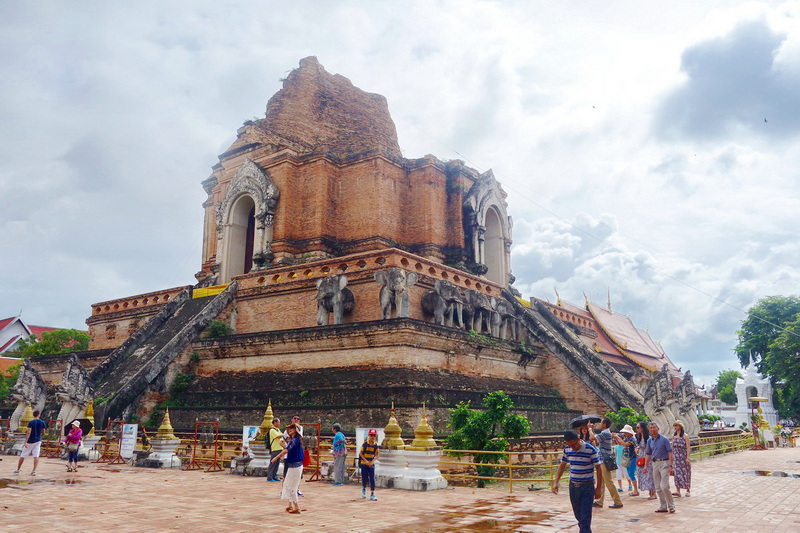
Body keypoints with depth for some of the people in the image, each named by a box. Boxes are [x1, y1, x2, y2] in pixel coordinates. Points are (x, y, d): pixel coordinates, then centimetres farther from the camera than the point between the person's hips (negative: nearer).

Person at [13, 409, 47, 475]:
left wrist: (25, 442, -22)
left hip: (30, 441, -3)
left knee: (22, 456, 12)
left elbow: (28, 432, -19)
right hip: (38, 441, 3)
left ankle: (18, 470, 23)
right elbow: (43, 432, 8)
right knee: (36, 456, -1)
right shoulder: (42, 422, 1)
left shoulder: (31, 422, -10)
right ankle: (34, 471, -10)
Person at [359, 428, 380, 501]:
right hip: (364, 464, -1)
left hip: (371, 464, 2)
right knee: (364, 479, 5)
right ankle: (363, 489, 35)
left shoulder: (376, 445, -2)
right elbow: (360, 453, -5)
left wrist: (373, 461, -15)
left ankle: (372, 494, 0)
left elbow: (377, 454, 0)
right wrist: (366, 460, -15)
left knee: (372, 479, -5)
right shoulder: (365, 444, -8)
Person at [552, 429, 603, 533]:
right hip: (573, 486, 5)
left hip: (587, 487, -5)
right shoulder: (567, 449, -1)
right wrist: (556, 482, 3)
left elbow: (598, 468, -8)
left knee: (585, 518, -6)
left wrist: (599, 488, -6)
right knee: (578, 515, 16)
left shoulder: (591, 450, -16)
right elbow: (562, 465, 10)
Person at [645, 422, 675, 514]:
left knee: (664, 486, -13)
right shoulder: (649, 441, 9)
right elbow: (648, 455, 16)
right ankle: (663, 507, 15)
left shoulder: (664, 439, -6)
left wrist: (670, 466, -14)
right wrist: (646, 466, 11)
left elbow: (670, 453, -8)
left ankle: (671, 505, 3)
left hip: (664, 463, -6)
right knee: (658, 488, 7)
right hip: (655, 464, 6)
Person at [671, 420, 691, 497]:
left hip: (684, 457, -4)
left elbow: (688, 448, -10)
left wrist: (687, 458, -16)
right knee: (677, 473, 0)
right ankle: (677, 491, -1)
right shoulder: (673, 435, 7)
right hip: (676, 457, 4)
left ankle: (688, 491, 14)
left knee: (686, 473, 3)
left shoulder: (685, 436, -8)